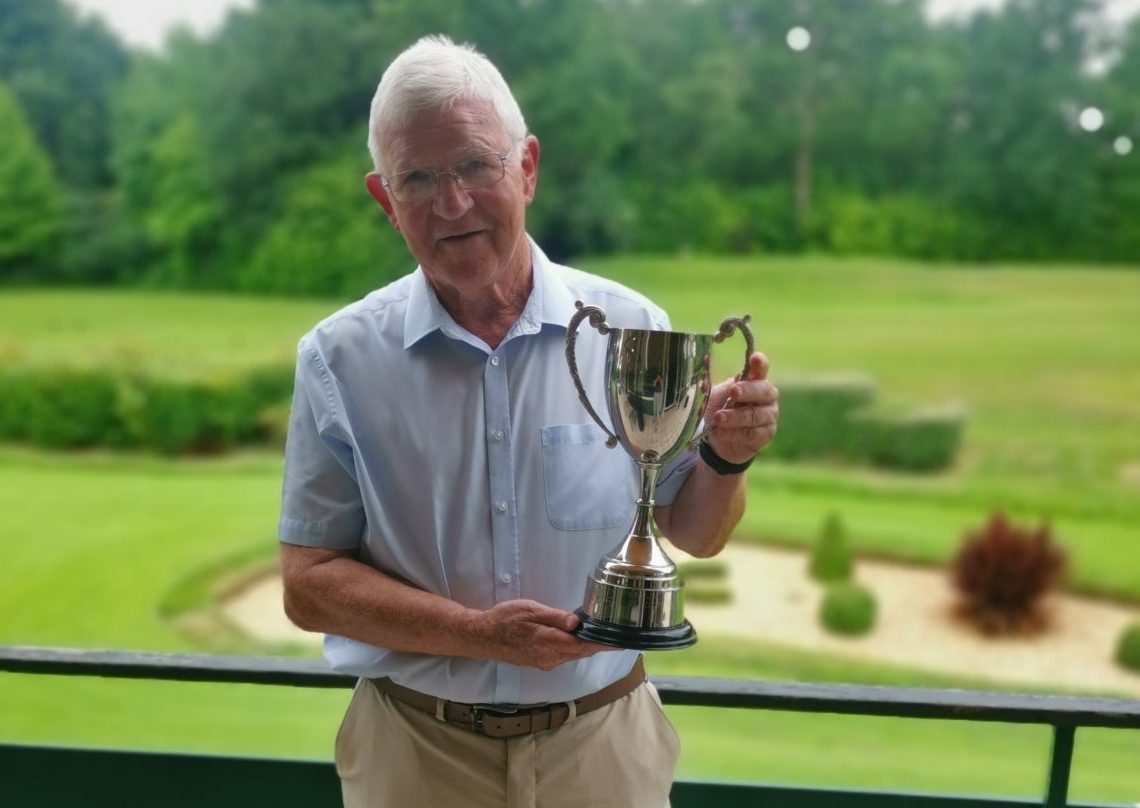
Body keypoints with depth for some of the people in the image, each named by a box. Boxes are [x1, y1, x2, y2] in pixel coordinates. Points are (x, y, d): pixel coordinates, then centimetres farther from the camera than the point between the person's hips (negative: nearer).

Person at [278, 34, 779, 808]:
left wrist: (726, 459, -19)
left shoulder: (632, 329, -8)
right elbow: (309, 583, -8)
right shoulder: (339, 359, -10)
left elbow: (694, 534, 2)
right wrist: (475, 633, -21)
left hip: (604, 741, 1)